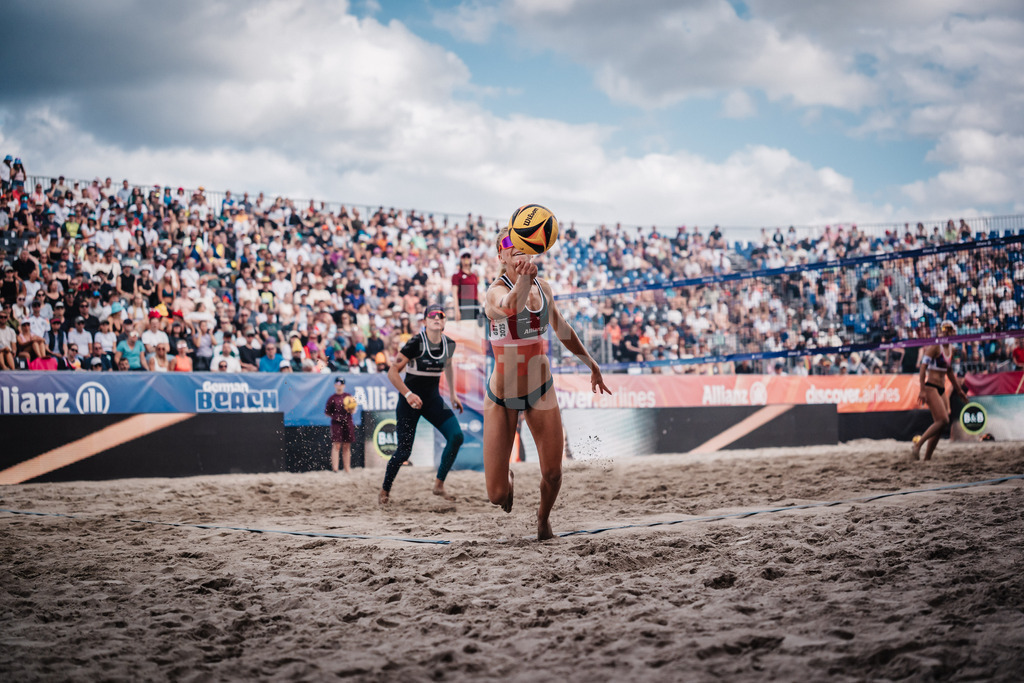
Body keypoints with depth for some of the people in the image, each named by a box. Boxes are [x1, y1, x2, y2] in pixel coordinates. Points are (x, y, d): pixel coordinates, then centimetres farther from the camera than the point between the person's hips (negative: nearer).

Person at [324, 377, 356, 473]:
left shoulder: (348, 396, 9)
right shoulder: (332, 398, 3)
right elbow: (327, 412, 7)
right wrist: (335, 416, -1)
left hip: (347, 424, 3)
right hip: (336, 424, -3)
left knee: (347, 447, 8)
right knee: (336, 445, -10)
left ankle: (347, 469, 14)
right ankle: (334, 469, -14)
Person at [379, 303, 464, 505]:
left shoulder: (449, 344, 0)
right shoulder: (416, 343, -18)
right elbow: (392, 372, -18)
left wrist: (452, 394, 21)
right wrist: (408, 394, -27)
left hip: (433, 398, 5)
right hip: (411, 398, -5)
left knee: (456, 436, -14)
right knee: (404, 450, -7)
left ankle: (439, 484, 0)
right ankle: (384, 491, 16)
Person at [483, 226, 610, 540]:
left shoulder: (543, 288, -1)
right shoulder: (495, 292, -21)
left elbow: (562, 329, 18)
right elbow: (509, 307, -48)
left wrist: (591, 364, 25)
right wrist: (523, 278, -69)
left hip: (541, 391, 4)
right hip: (502, 397, -4)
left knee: (552, 474, 1)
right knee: (497, 495, -6)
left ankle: (543, 516, 37)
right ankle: (507, 477, 34)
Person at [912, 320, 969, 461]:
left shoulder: (950, 348, 16)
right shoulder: (934, 346, -10)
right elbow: (923, 367, -16)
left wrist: (958, 390, 29)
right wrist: (922, 391, -23)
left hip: (941, 389, 9)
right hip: (930, 387, -9)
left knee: (940, 425, 4)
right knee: (942, 420, -20)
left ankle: (927, 458, 7)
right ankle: (917, 445, -13)